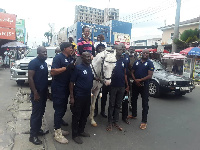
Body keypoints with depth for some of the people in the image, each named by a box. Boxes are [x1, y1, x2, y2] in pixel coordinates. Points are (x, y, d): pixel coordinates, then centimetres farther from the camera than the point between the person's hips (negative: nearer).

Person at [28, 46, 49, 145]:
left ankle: (38, 130, 31)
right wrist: (35, 93, -21)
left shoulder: (44, 63, 12)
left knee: (41, 112, 16)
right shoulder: (34, 62, -13)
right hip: (37, 93, -8)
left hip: (44, 92, 8)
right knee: (36, 113, -2)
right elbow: (30, 78, -19)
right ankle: (33, 135, 10)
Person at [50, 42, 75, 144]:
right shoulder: (58, 58, -13)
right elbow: (53, 72, -22)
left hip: (66, 88, 8)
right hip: (58, 88, -8)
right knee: (59, 109, -2)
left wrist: (74, 66, 4)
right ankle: (57, 133, 11)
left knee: (63, 108, 16)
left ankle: (58, 128, 33)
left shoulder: (71, 59, 11)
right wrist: (66, 68, -25)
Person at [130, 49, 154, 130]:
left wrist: (140, 80, -17)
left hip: (144, 85, -4)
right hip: (135, 84, 5)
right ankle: (134, 114, 36)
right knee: (133, 100, 16)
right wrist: (135, 80, -10)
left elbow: (150, 75, -12)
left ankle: (144, 121, 6)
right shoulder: (136, 62, 8)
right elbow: (132, 72, 7)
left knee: (145, 103, -1)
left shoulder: (150, 63, -4)